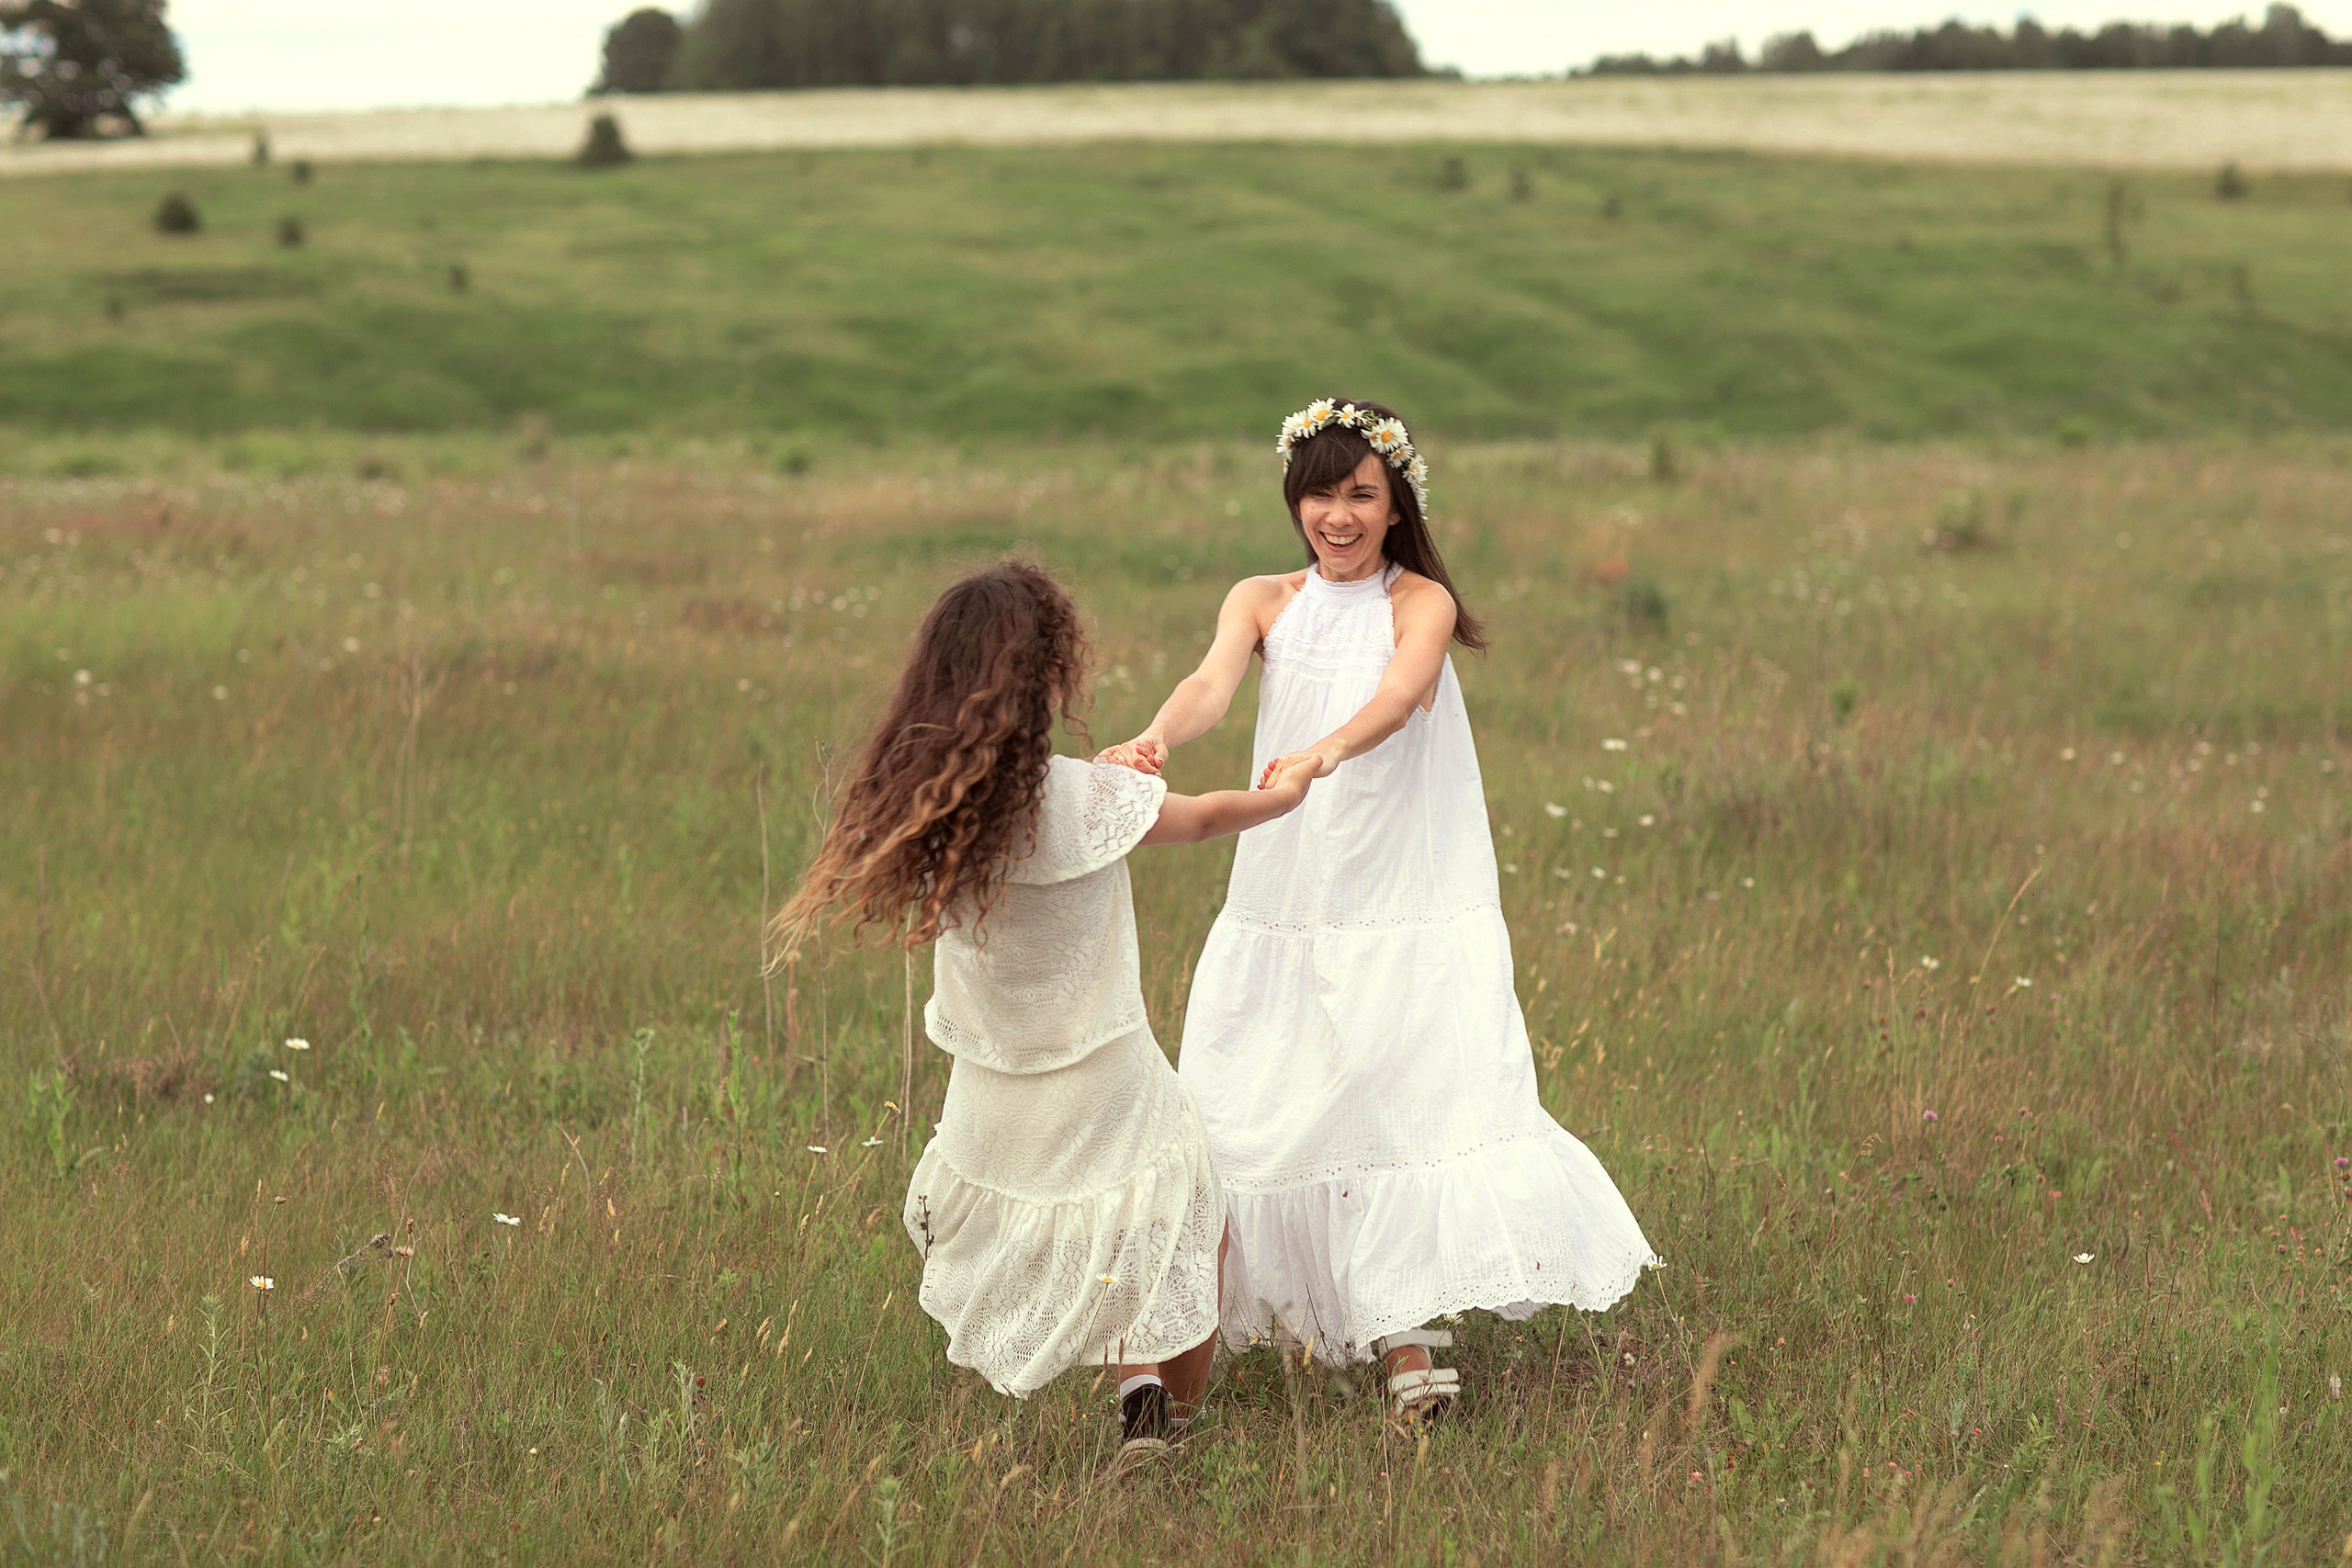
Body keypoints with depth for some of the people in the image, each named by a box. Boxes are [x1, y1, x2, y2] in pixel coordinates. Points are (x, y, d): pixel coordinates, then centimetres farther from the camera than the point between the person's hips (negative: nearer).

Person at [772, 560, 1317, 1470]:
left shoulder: (927, 802, -6)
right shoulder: (1090, 801, -20)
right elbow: (1207, 818, -1)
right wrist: (1288, 790, 20)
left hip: (990, 1101, 5)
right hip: (1104, 1088, -5)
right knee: (1189, 1246, 12)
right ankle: (1156, 1405, -6)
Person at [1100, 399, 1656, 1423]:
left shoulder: (1420, 602, -2)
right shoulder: (1263, 601, 7)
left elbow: (1400, 694, -23)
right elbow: (1213, 682, -13)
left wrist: (1324, 752, -46)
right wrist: (1155, 740, -37)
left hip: (1411, 906, -3)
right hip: (1287, 904, 4)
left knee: (1424, 1099, -14)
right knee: (1275, 1107, 3)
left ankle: (1403, 1336, -12)